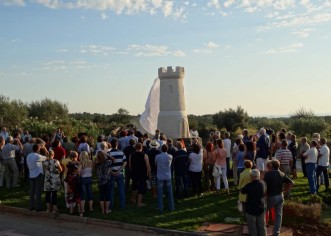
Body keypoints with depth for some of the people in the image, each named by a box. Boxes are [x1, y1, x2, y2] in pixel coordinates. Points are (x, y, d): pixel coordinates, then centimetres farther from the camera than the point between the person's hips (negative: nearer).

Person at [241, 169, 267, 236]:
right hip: (261, 208, 4)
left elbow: (242, 191, -3)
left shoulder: (249, 186, -21)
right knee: (262, 227, 18)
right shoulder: (263, 184, -7)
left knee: (252, 228, 9)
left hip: (251, 209, -4)